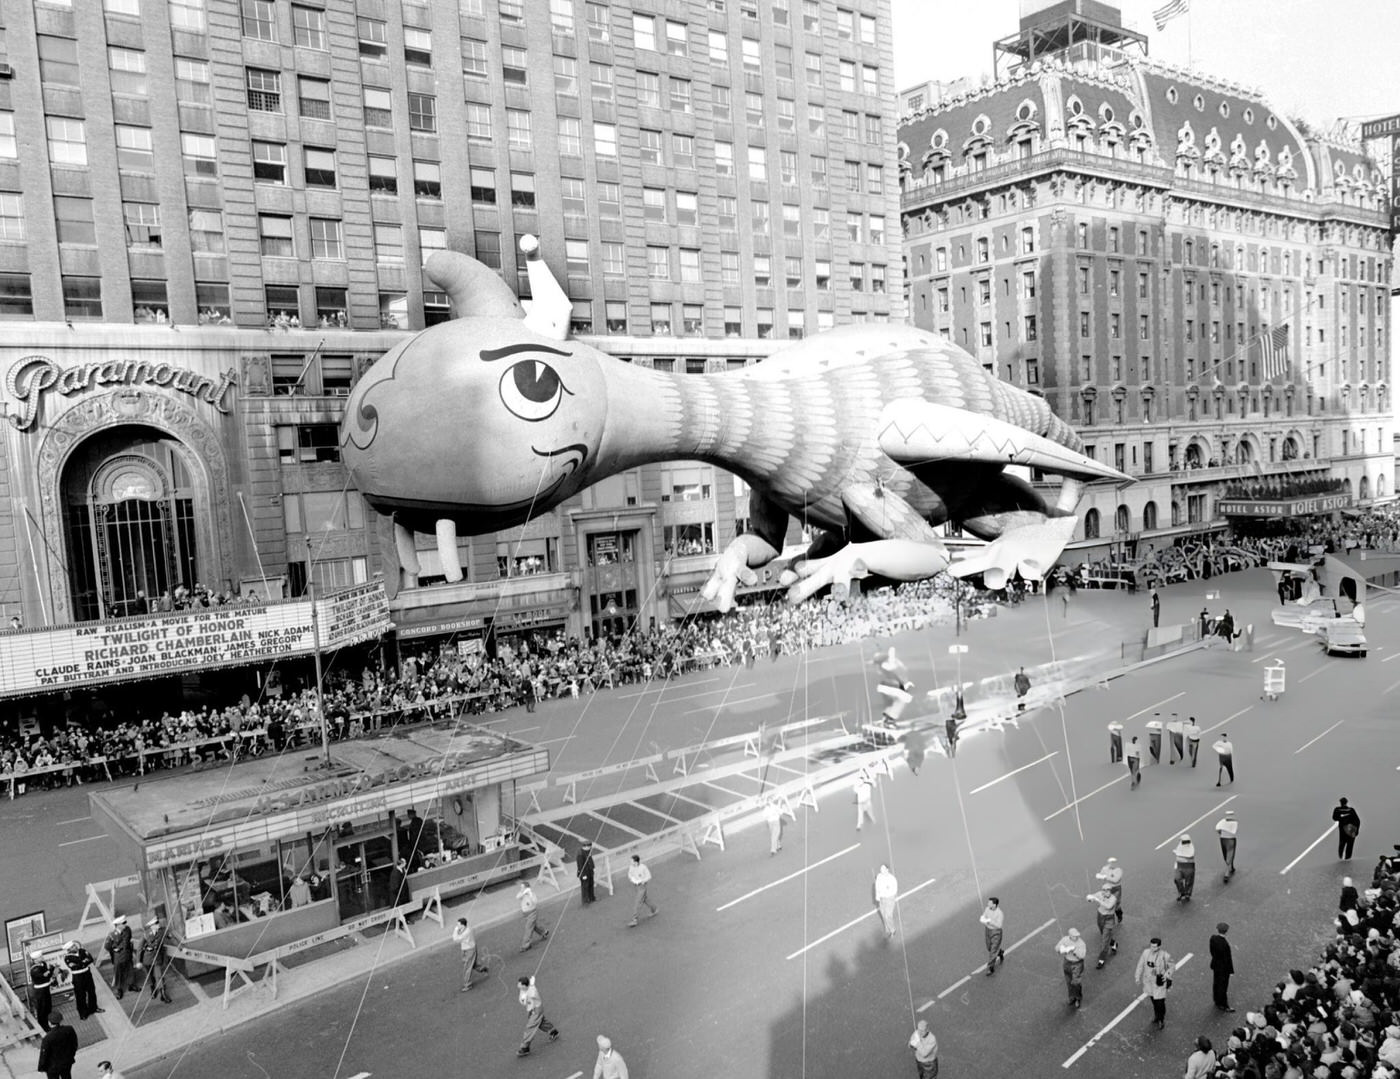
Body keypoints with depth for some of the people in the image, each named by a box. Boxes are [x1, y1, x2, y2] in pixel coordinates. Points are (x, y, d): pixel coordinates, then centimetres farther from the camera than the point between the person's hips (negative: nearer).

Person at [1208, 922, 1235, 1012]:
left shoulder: (1213, 938, -11)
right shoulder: (1224, 943, -32)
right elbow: (1227, 958, -24)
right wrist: (1230, 969, -12)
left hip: (1215, 965, 7)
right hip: (1223, 968, -7)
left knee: (1216, 984, 22)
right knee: (1223, 986, 10)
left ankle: (1217, 1002, 40)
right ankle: (1223, 1005, 25)